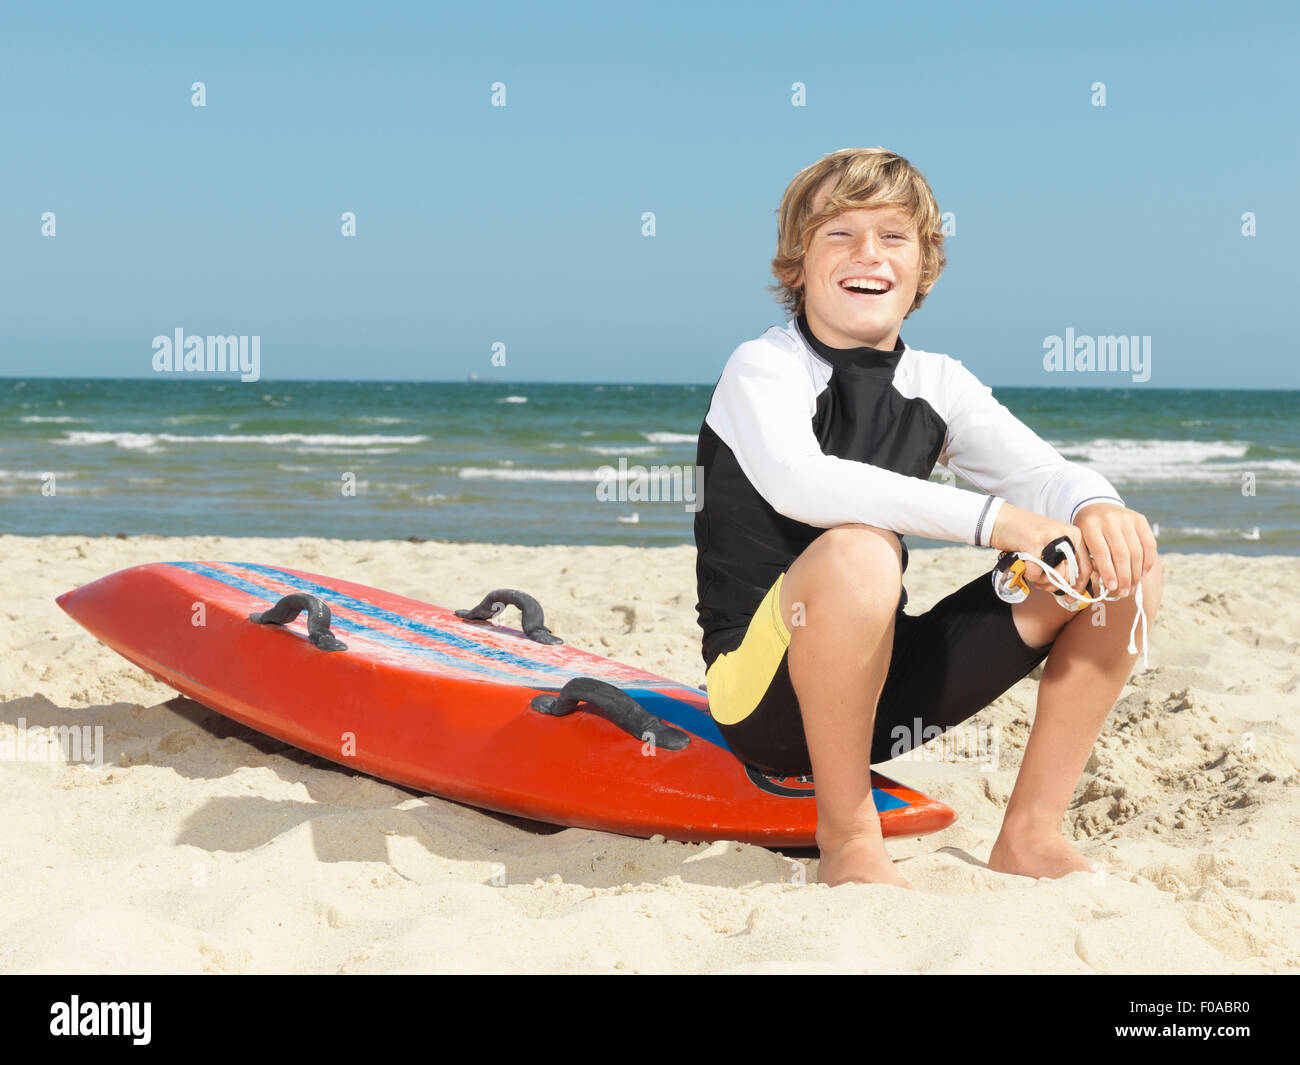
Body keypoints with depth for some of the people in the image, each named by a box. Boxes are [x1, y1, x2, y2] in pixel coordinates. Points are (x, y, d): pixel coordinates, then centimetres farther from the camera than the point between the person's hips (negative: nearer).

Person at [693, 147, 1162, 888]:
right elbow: (795, 480, -32)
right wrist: (988, 518, -38)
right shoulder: (764, 368, -11)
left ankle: (1031, 834, -2)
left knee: (1125, 563, -4)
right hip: (765, 699, -6)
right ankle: (848, 840, -18)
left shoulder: (937, 385, 8)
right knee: (857, 552, -39)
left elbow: (1043, 472, -2)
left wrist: (1098, 509, -28)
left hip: (886, 687, 6)